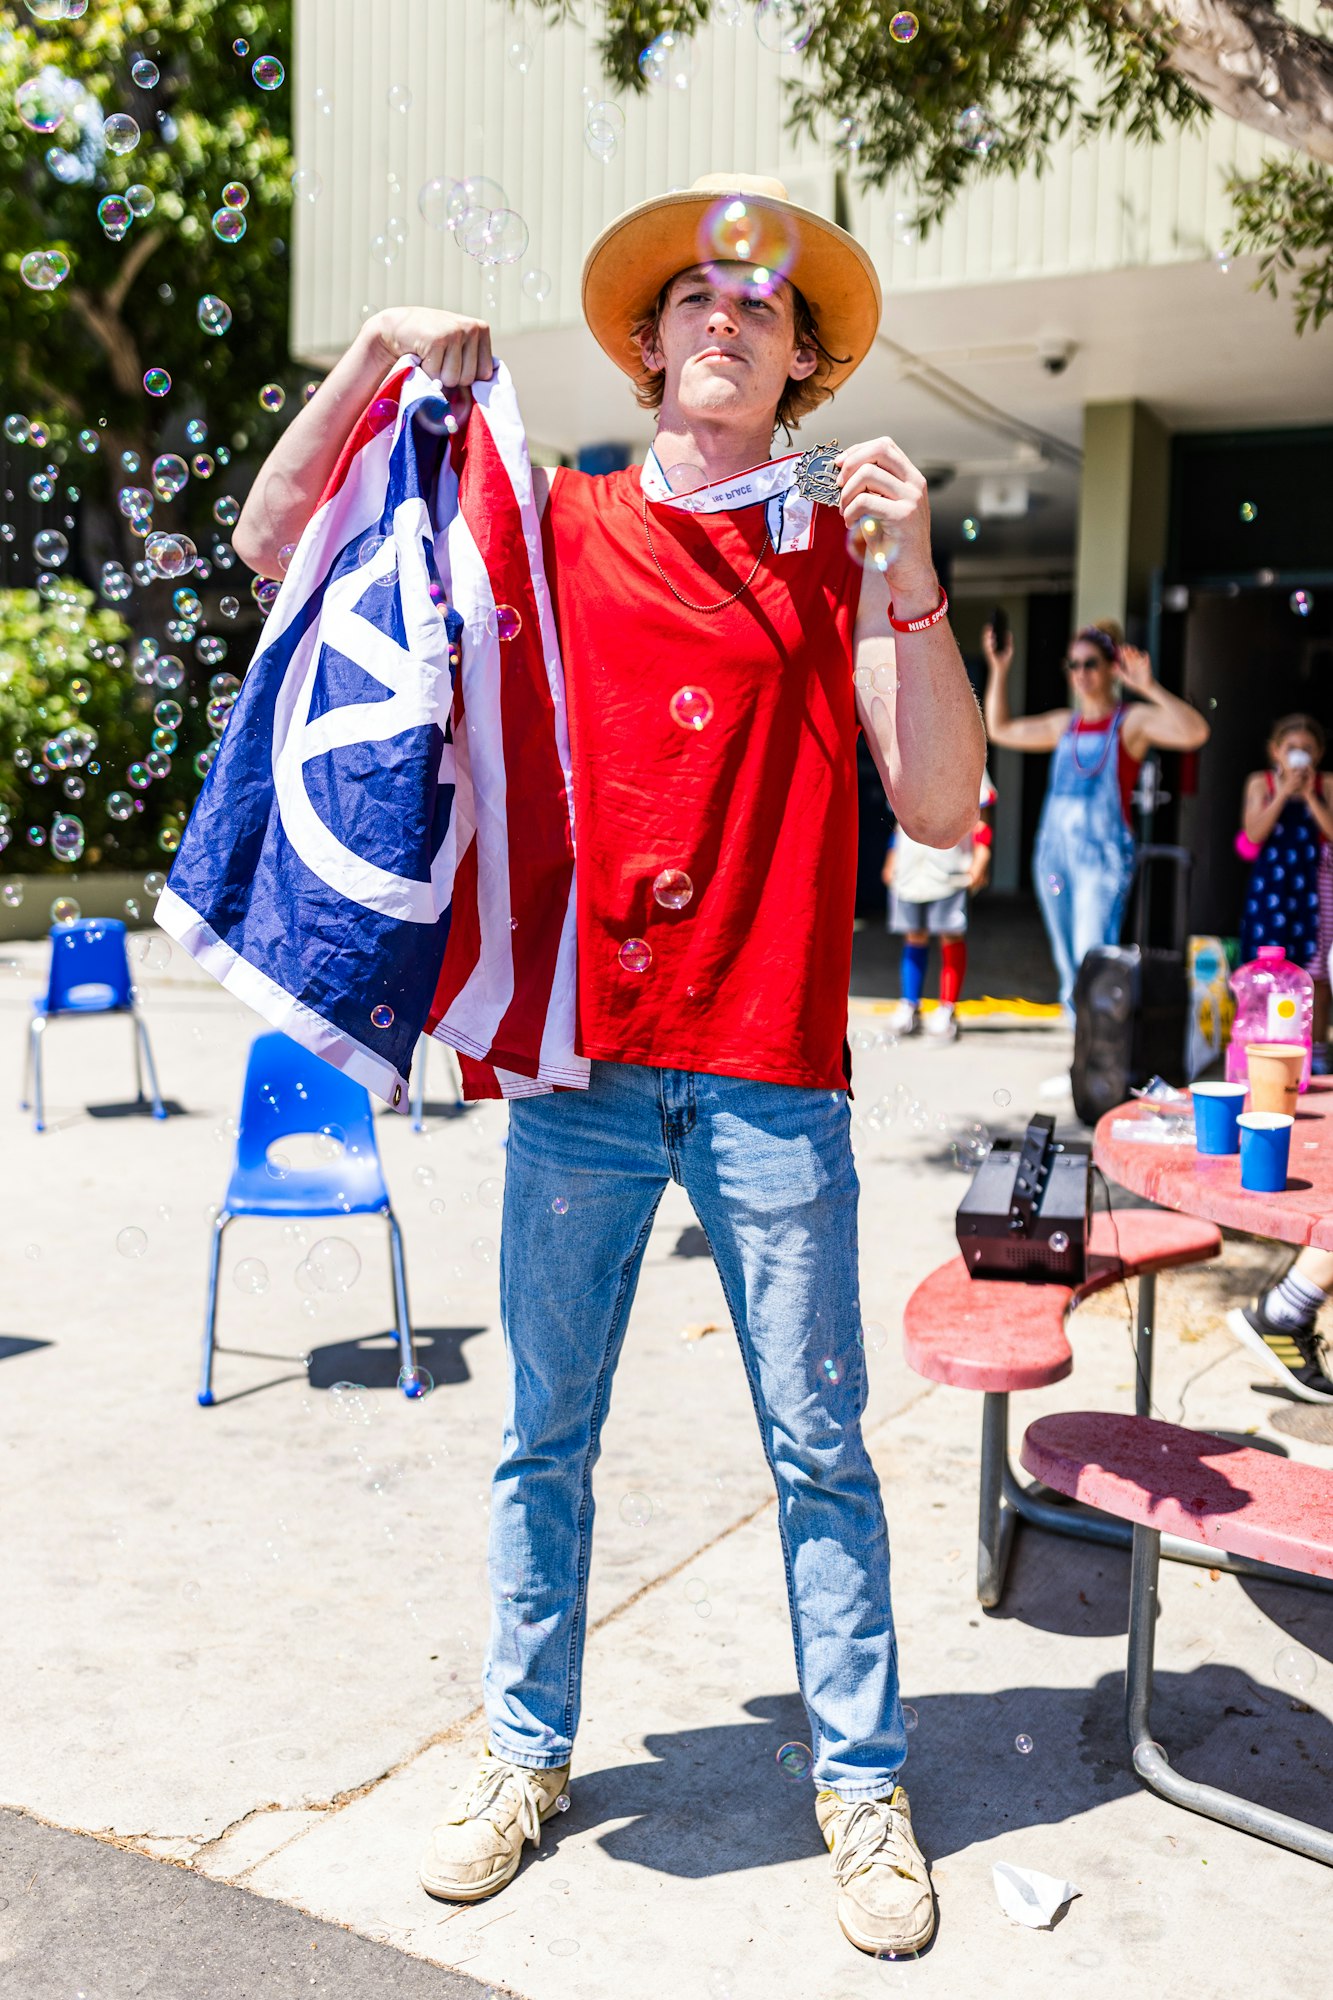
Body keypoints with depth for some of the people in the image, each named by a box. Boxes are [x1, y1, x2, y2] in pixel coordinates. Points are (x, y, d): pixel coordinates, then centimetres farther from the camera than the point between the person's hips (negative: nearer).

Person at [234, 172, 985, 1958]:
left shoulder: (842, 556, 7)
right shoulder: (556, 526, 9)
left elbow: (942, 808, -1)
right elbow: (271, 540, 10)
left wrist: (910, 580, -10)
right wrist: (374, 360, -1)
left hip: (771, 1072, 0)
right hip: (581, 1061, 1)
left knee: (819, 1442, 8)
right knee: (547, 1431, 12)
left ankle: (863, 1780, 26)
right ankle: (528, 1752, 31)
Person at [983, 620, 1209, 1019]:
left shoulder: (1132, 720, 0)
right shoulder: (1065, 723, 16)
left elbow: (1195, 732, -17)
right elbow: (1000, 730, 28)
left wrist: (1149, 688, -24)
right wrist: (998, 671, 20)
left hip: (1104, 855, -6)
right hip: (1054, 849, 6)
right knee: (1068, 960, 10)